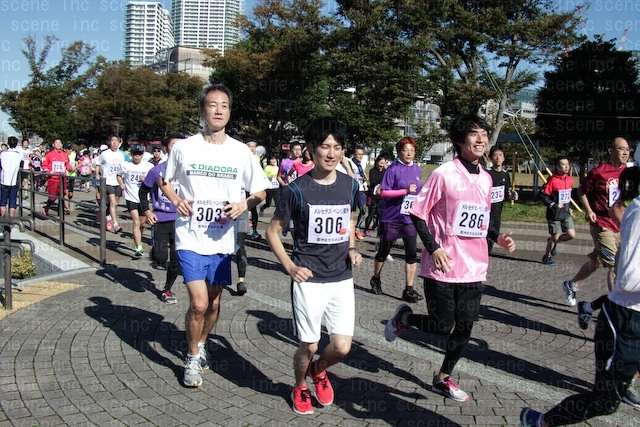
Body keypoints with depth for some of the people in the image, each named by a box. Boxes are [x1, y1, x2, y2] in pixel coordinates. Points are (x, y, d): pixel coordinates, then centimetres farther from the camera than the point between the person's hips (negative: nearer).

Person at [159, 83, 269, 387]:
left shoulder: (240, 151, -1)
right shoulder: (184, 148, -3)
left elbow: (260, 192, 5)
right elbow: (164, 181, 12)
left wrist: (244, 205, -16)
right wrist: (176, 200, -9)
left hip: (222, 240, 2)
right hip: (190, 238, -2)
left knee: (214, 303, 15)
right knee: (199, 303, -10)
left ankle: (201, 344, 42)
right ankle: (192, 358, 15)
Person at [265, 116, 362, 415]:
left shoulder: (350, 185, 1)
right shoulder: (297, 189, -10)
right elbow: (272, 231, -1)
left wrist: (352, 248, 4)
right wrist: (290, 266, -11)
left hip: (342, 279, 3)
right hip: (309, 280, -3)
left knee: (342, 347, 2)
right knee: (309, 345, 5)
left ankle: (319, 370, 36)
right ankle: (299, 387, 37)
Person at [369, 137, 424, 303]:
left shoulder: (418, 170, 8)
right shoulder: (393, 169, -9)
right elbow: (383, 192, -14)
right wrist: (406, 191, -22)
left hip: (410, 219, 4)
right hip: (390, 218, -4)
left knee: (412, 253, -5)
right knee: (383, 251, 10)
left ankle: (409, 289, 1)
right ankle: (375, 279, 33)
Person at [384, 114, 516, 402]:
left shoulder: (486, 179, 9)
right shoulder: (443, 174, -11)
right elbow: (417, 214, -9)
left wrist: (497, 238, 4)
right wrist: (433, 248, -18)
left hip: (474, 269, 6)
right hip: (442, 268, -6)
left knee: (465, 326, 9)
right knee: (442, 326, 0)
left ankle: (443, 378, 30)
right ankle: (404, 317, 30)